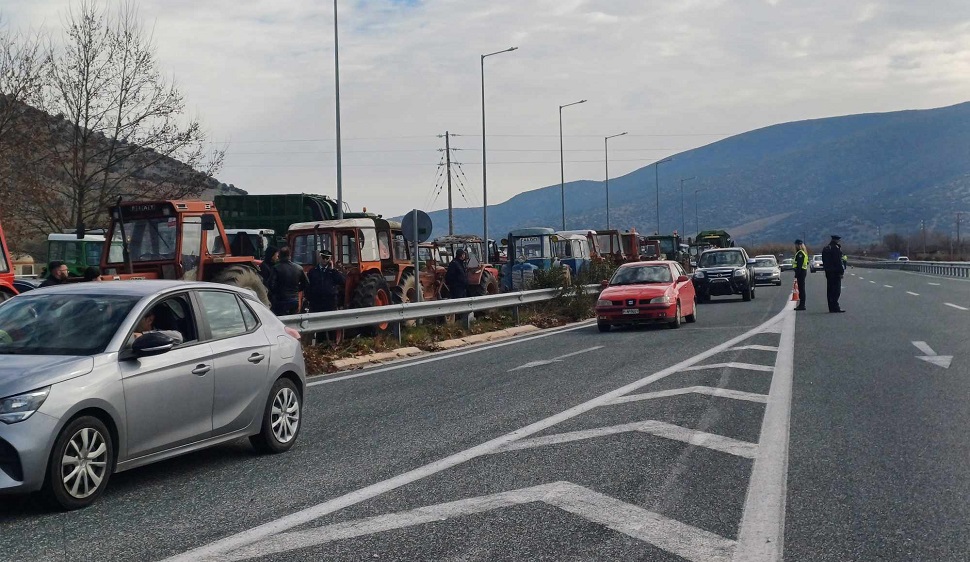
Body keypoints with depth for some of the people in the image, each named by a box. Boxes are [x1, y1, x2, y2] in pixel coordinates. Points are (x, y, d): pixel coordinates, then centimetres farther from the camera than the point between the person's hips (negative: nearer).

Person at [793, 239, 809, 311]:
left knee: (801, 289, -8)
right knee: (801, 288, 14)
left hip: (801, 272, -11)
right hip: (803, 271, 11)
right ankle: (802, 305, 19)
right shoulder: (804, 253, 18)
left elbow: (799, 265, -21)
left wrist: (796, 275, -22)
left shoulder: (800, 253, -15)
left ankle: (802, 305, -7)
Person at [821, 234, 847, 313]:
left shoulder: (825, 249, 14)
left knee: (830, 290, 10)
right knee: (836, 289, -7)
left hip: (828, 272, 9)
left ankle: (831, 307, 13)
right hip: (835, 272, -9)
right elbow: (838, 261, -16)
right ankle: (835, 307, -12)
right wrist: (841, 271, -13)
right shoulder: (836, 248, -13)